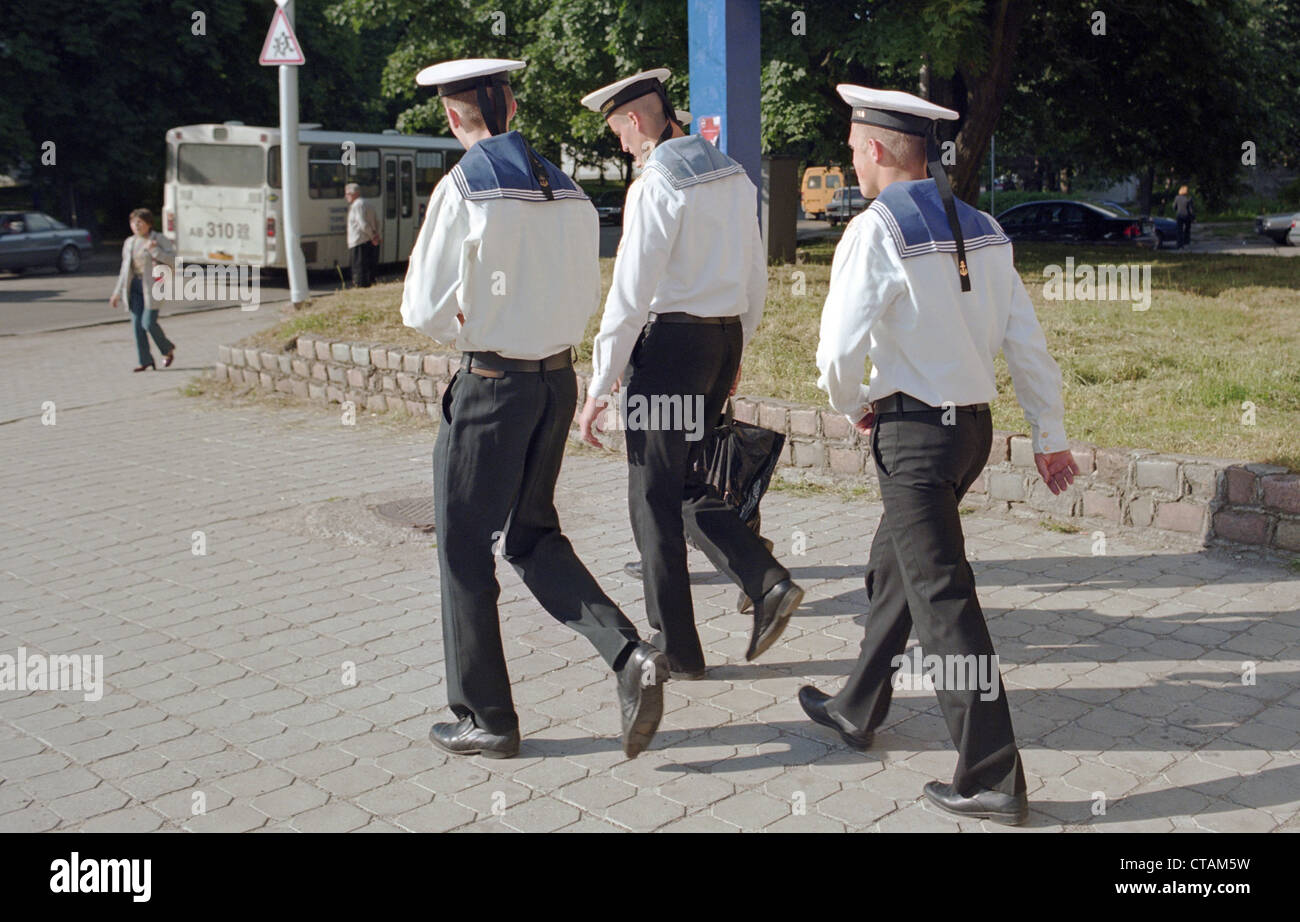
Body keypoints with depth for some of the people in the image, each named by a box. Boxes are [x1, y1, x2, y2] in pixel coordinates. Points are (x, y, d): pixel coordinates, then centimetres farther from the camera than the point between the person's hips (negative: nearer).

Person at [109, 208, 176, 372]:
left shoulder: (160, 240, -4)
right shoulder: (129, 243, 13)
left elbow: (173, 260, -12)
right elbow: (125, 269, 17)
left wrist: (154, 250, -22)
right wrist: (117, 293, 14)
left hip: (153, 286, -6)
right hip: (135, 286, 6)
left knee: (148, 323, -13)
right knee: (136, 323, -1)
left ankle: (168, 348, 12)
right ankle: (145, 360, 4)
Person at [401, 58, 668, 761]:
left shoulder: (464, 189, -13)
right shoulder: (568, 192, 6)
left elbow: (424, 311, -13)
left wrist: (464, 326, 7)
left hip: (491, 387, -6)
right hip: (559, 379, 7)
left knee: (464, 553, 8)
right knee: (532, 537, 20)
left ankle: (485, 718, 19)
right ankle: (629, 656, 3)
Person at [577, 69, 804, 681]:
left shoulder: (656, 187, -14)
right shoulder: (735, 178, 10)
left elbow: (630, 296, -17)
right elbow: (755, 279, 16)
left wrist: (599, 387, -13)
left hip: (671, 340, -8)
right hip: (725, 335, 8)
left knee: (654, 499, 3)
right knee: (687, 484, 19)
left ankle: (675, 648, 12)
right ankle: (769, 583, 4)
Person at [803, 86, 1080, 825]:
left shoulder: (877, 230, -15)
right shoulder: (983, 229, 7)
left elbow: (840, 352, -20)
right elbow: (1027, 341, 7)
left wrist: (853, 406, 1)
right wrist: (1051, 435, 13)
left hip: (915, 434, -8)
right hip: (975, 425, 8)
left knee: (943, 599, -2)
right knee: (893, 568, 22)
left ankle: (993, 779, 4)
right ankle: (857, 710, 38)